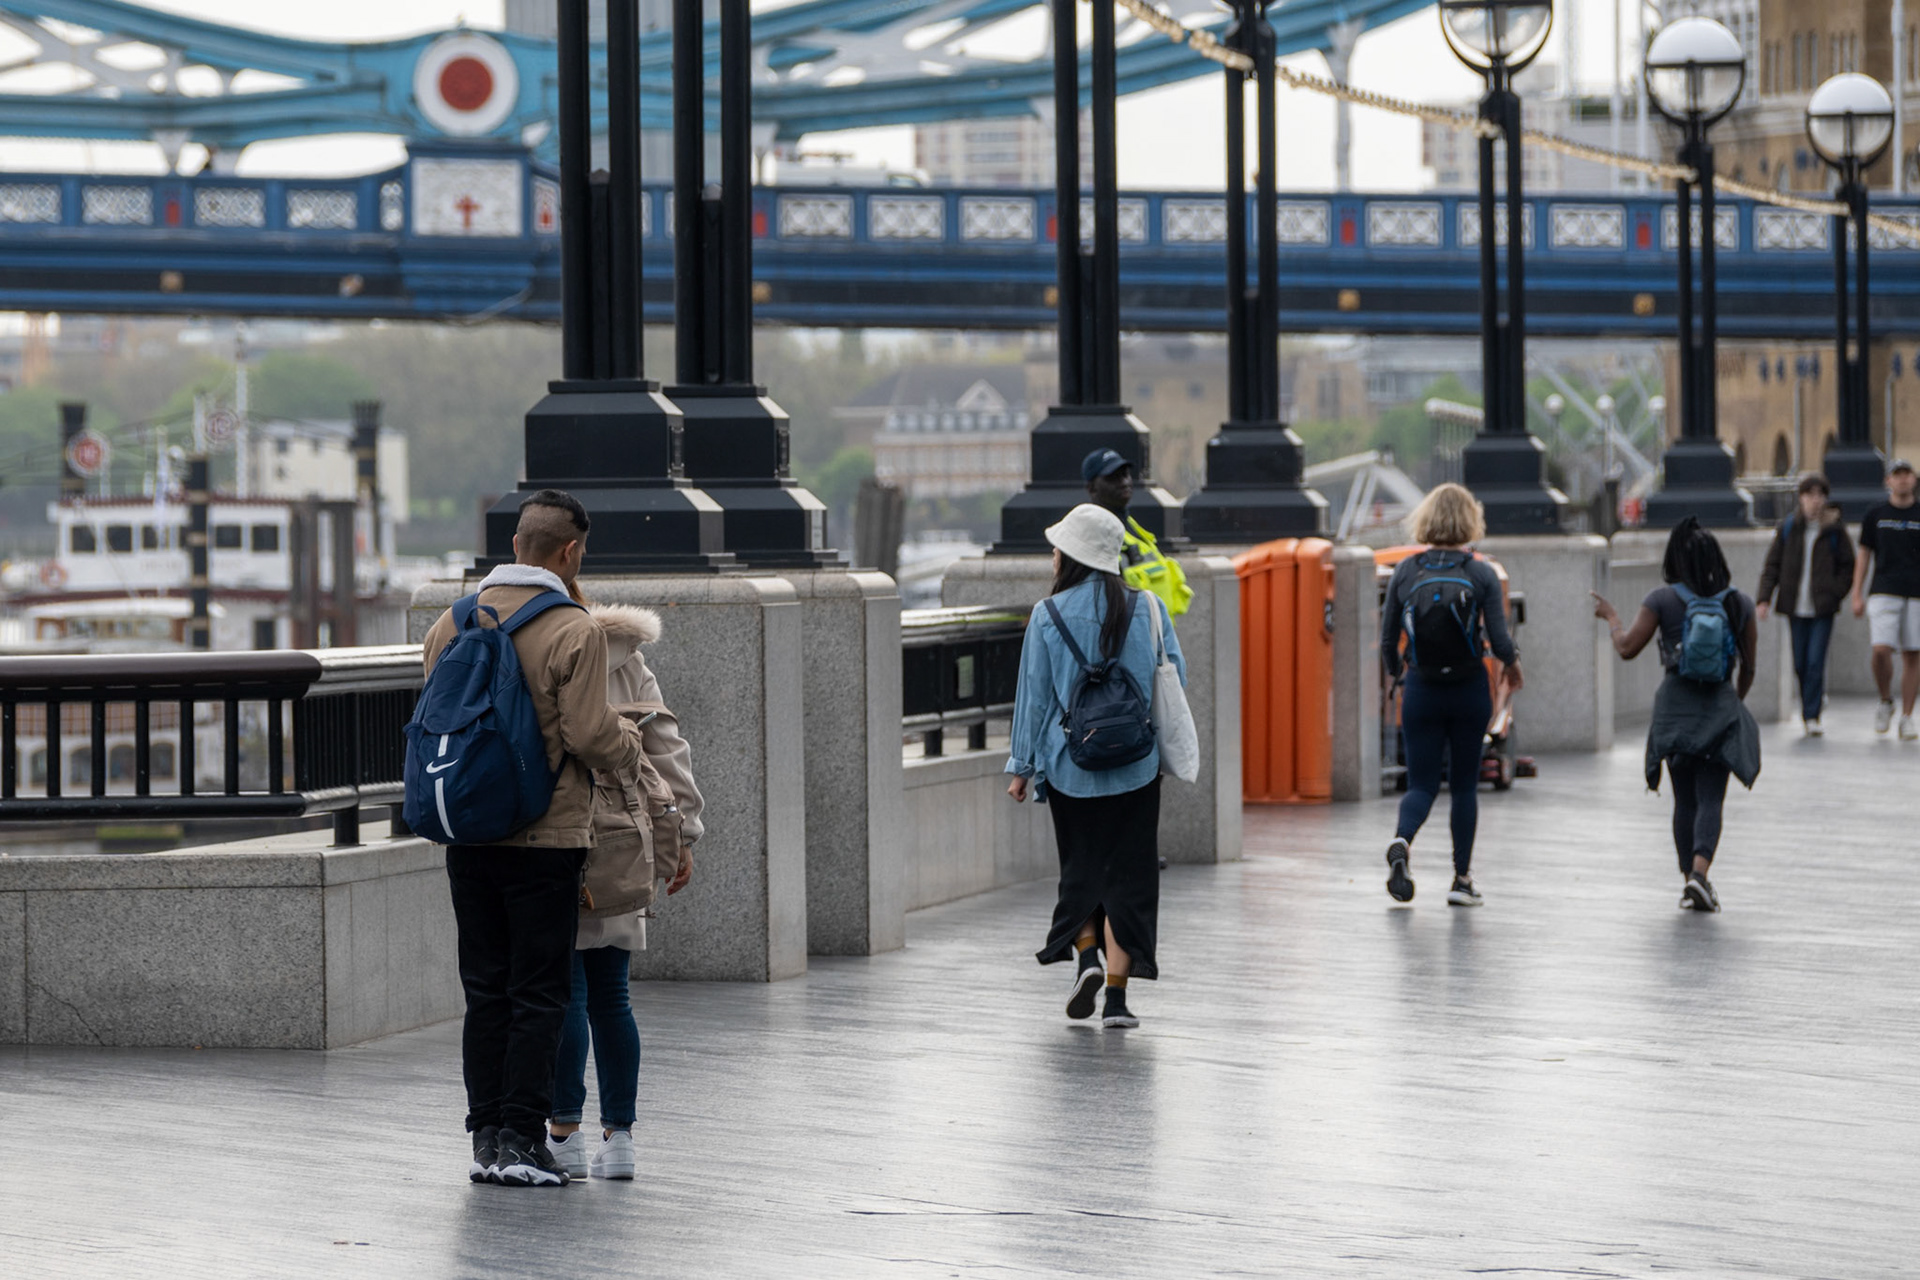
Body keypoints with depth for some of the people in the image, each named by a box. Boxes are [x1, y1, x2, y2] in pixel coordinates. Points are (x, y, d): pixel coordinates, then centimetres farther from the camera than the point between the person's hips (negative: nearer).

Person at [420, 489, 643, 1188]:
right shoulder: (574, 632, -12)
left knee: (487, 990, 11)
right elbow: (589, 736, -14)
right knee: (540, 993, 1)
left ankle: (486, 1136, 11)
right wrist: (630, 741, 6)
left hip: (468, 837, 5)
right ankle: (521, 1139, -1)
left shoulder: (452, 624, 6)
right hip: (546, 838, -5)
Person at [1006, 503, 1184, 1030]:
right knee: (1126, 874, 4)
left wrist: (1022, 767, 6)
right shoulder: (1147, 608, -2)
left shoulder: (1049, 616, -6)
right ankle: (1116, 995, -1)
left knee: (1080, 869, 18)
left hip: (1070, 764, 0)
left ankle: (1086, 957, -2)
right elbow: (1175, 677, 3)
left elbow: (1034, 694, -1)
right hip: (1135, 766, 0)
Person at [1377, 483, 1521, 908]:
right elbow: (1500, 641, -11)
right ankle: (1462, 879, 10)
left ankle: (1402, 841, -23)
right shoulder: (1481, 574, -9)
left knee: (1422, 783, 7)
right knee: (1464, 785, 11)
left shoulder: (1405, 571, -3)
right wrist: (1512, 665, 11)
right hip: (1470, 691, -1)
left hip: (1421, 692, 1)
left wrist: (1398, 671, 21)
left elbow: (1387, 642, 1)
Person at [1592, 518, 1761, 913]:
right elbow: (1749, 665, 7)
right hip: (1721, 708, 0)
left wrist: (1610, 617, 12)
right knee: (1710, 798, -2)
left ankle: (1688, 876, 13)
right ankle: (1700, 870, -22)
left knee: (1685, 799, 12)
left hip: (1676, 708, 0)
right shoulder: (1739, 604, 1)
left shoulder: (1662, 601, -7)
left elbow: (1627, 648, -6)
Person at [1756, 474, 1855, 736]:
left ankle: (1812, 715, -5)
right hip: (1796, 606, 2)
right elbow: (1772, 565, 5)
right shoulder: (1788, 528, 3)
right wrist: (1764, 598, -5)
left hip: (1823, 607, -2)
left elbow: (1848, 566, 5)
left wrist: (1835, 593, -8)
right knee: (1800, 664, 7)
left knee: (1816, 662, -10)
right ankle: (1817, 695, 33)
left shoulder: (1835, 530, -1)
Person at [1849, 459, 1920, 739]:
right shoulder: (1875, 516, 9)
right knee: (1881, 650, -16)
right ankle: (1886, 702, 8)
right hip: (1883, 593, -1)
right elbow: (1864, 557, 11)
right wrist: (1856, 595, 3)